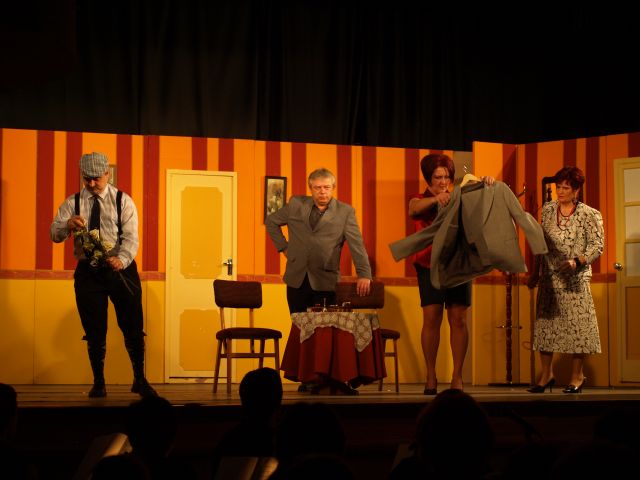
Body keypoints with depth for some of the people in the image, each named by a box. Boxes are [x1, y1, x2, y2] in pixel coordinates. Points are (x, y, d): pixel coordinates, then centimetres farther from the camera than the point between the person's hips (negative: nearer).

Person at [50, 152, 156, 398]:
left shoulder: (123, 201, 1)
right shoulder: (72, 203, 6)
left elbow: (131, 237, -9)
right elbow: (54, 234, -3)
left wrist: (121, 260, -29)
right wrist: (68, 225, -27)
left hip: (120, 268, -1)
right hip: (87, 271, 1)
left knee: (132, 327, -2)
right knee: (94, 330, 4)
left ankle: (140, 380, 12)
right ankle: (98, 383, 16)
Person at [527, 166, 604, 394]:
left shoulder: (589, 215, -4)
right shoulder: (548, 210, 8)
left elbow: (597, 246, -7)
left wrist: (577, 261, -22)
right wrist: (535, 272, 14)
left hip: (574, 279, -4)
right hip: (549, 278, 4)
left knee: (576, 324, -4)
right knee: (545, 323, 3)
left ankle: (577, 376, 8)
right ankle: (546, 375, 12)